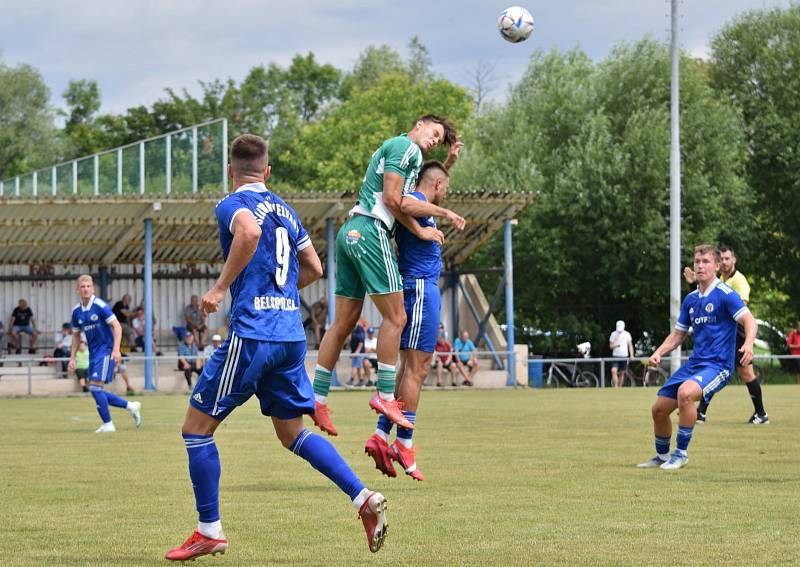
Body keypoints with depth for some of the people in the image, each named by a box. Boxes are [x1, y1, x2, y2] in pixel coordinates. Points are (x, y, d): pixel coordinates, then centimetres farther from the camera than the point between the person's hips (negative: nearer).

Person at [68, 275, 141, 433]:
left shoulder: (100, 306, -13)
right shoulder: (76, 311, 7)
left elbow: (117, 327, -14)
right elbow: (76, 335, 18)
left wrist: (116, 349, -24)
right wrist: (72, 358, 12)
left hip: (106, 350, -7)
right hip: (93, 353, 7)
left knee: (95, 386, -16)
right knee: (96, 391, 5)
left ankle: (108, 424, -6)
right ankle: (130, 406, 22)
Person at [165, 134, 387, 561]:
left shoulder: (232, 205, -5)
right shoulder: (284, 210, 17)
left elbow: (249, 231, -28)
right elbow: (313, 268, 23)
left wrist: (220, 288, -22)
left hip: (251, 333, -7)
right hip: (292, 333, 7)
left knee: (197, 427, 5)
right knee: (293, 433, 17)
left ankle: (209, 531, 6)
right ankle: (364, 498, 2)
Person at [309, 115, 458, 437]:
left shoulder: (390, 148, 28)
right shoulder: (406, 146, -3)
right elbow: (391, 198, -11)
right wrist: (420, 231, -2)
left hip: (350, 232, 10)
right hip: (371, 232, -10)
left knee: (343, 322, 9)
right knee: (395, 317, -7)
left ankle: (317, 397, 7)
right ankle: (385, 395, -7)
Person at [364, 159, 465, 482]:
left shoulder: (421, 203, 19)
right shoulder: (417, 199, -11)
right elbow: (405, 204, -37)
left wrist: (449, 160, 36)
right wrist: (444, 213, -30)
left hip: (422, 290, 11)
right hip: (420, 289, -11)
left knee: (411, 368, 10)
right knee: (416, 369, -9)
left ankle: (381, 437, 5)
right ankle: (404, 444, -9)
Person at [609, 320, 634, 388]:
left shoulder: (627, 334, 3)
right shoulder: (613, 334, 1)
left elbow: (630, 345, 6)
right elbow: (610, 346, 2)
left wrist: (631, 355, -5)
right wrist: (616, 345, -20)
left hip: (624, 356, 1)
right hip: (616, 356, -1)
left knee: (622, 373, 6)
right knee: (613, 371, -17)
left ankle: (620, 387, 17)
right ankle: (615, 387, -16)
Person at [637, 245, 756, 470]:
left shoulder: (725, 294, -10)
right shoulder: (690, 299, 13)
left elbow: (749, 321, -18)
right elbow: (678, 334, 21)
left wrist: (748, 344, -38)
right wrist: (659, 352, 4)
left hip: (718, 365, -8)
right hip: (694, 363, 8)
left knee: (685, 392, -35)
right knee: (659, 409, 6)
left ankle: (681, 453, -20)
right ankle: (662, 456, 30)